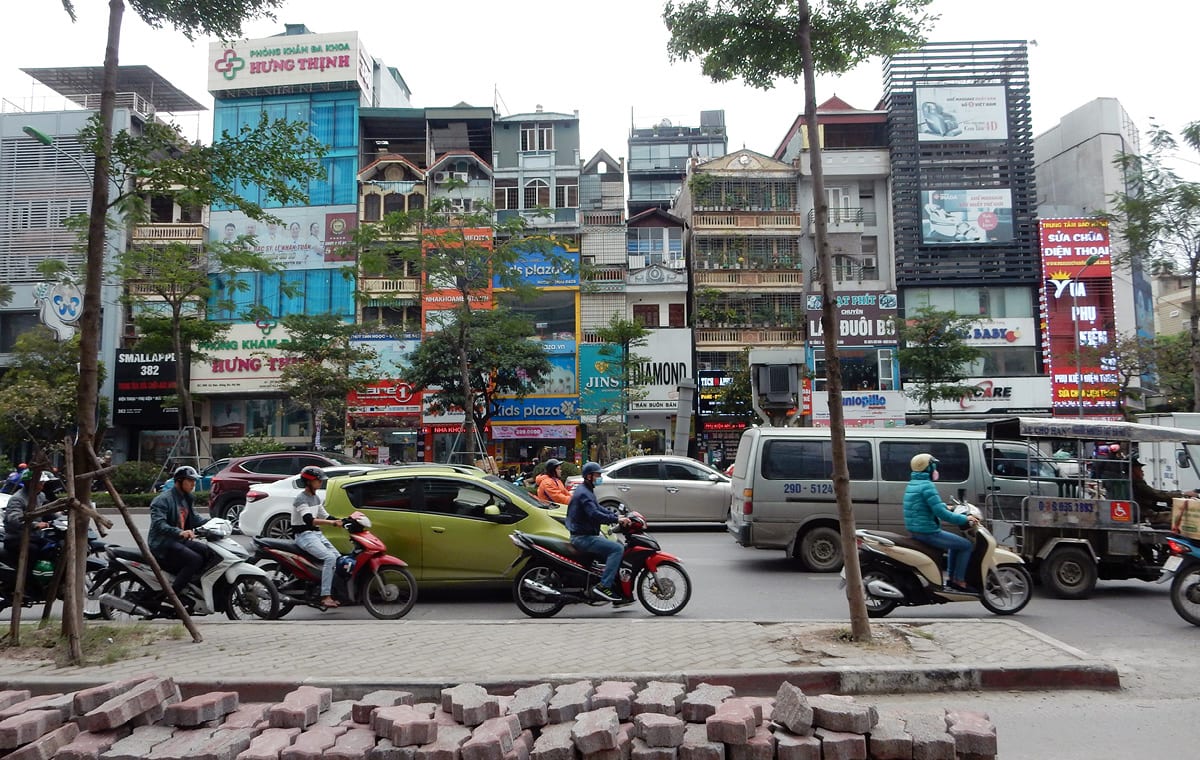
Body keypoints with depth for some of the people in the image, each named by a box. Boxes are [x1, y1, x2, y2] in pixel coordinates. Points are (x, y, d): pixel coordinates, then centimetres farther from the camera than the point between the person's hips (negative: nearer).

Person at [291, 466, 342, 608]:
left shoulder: (316, 497, 16)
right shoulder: (301, 498, -13)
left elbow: (324, 516, 21)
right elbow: (308, 520, -28)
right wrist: (332, 522, -39)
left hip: (317, 534, 9)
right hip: (304, 535, -9)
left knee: (338, 557, -6)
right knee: (329, 558, -27)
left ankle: (332, 593, -1)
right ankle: (325, 597, -27)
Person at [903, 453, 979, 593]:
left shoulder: (913, 484, 12)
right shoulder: (927, 486, -18)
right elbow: (941, 513, -23)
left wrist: (947, 507, 27)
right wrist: (965, 519, -14)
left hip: (916, 531, 10)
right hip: (928, 532, -10)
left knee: (955, 543, 28)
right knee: (966, 545, 0)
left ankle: (952, 578, 26)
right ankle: (958, 581, 5)